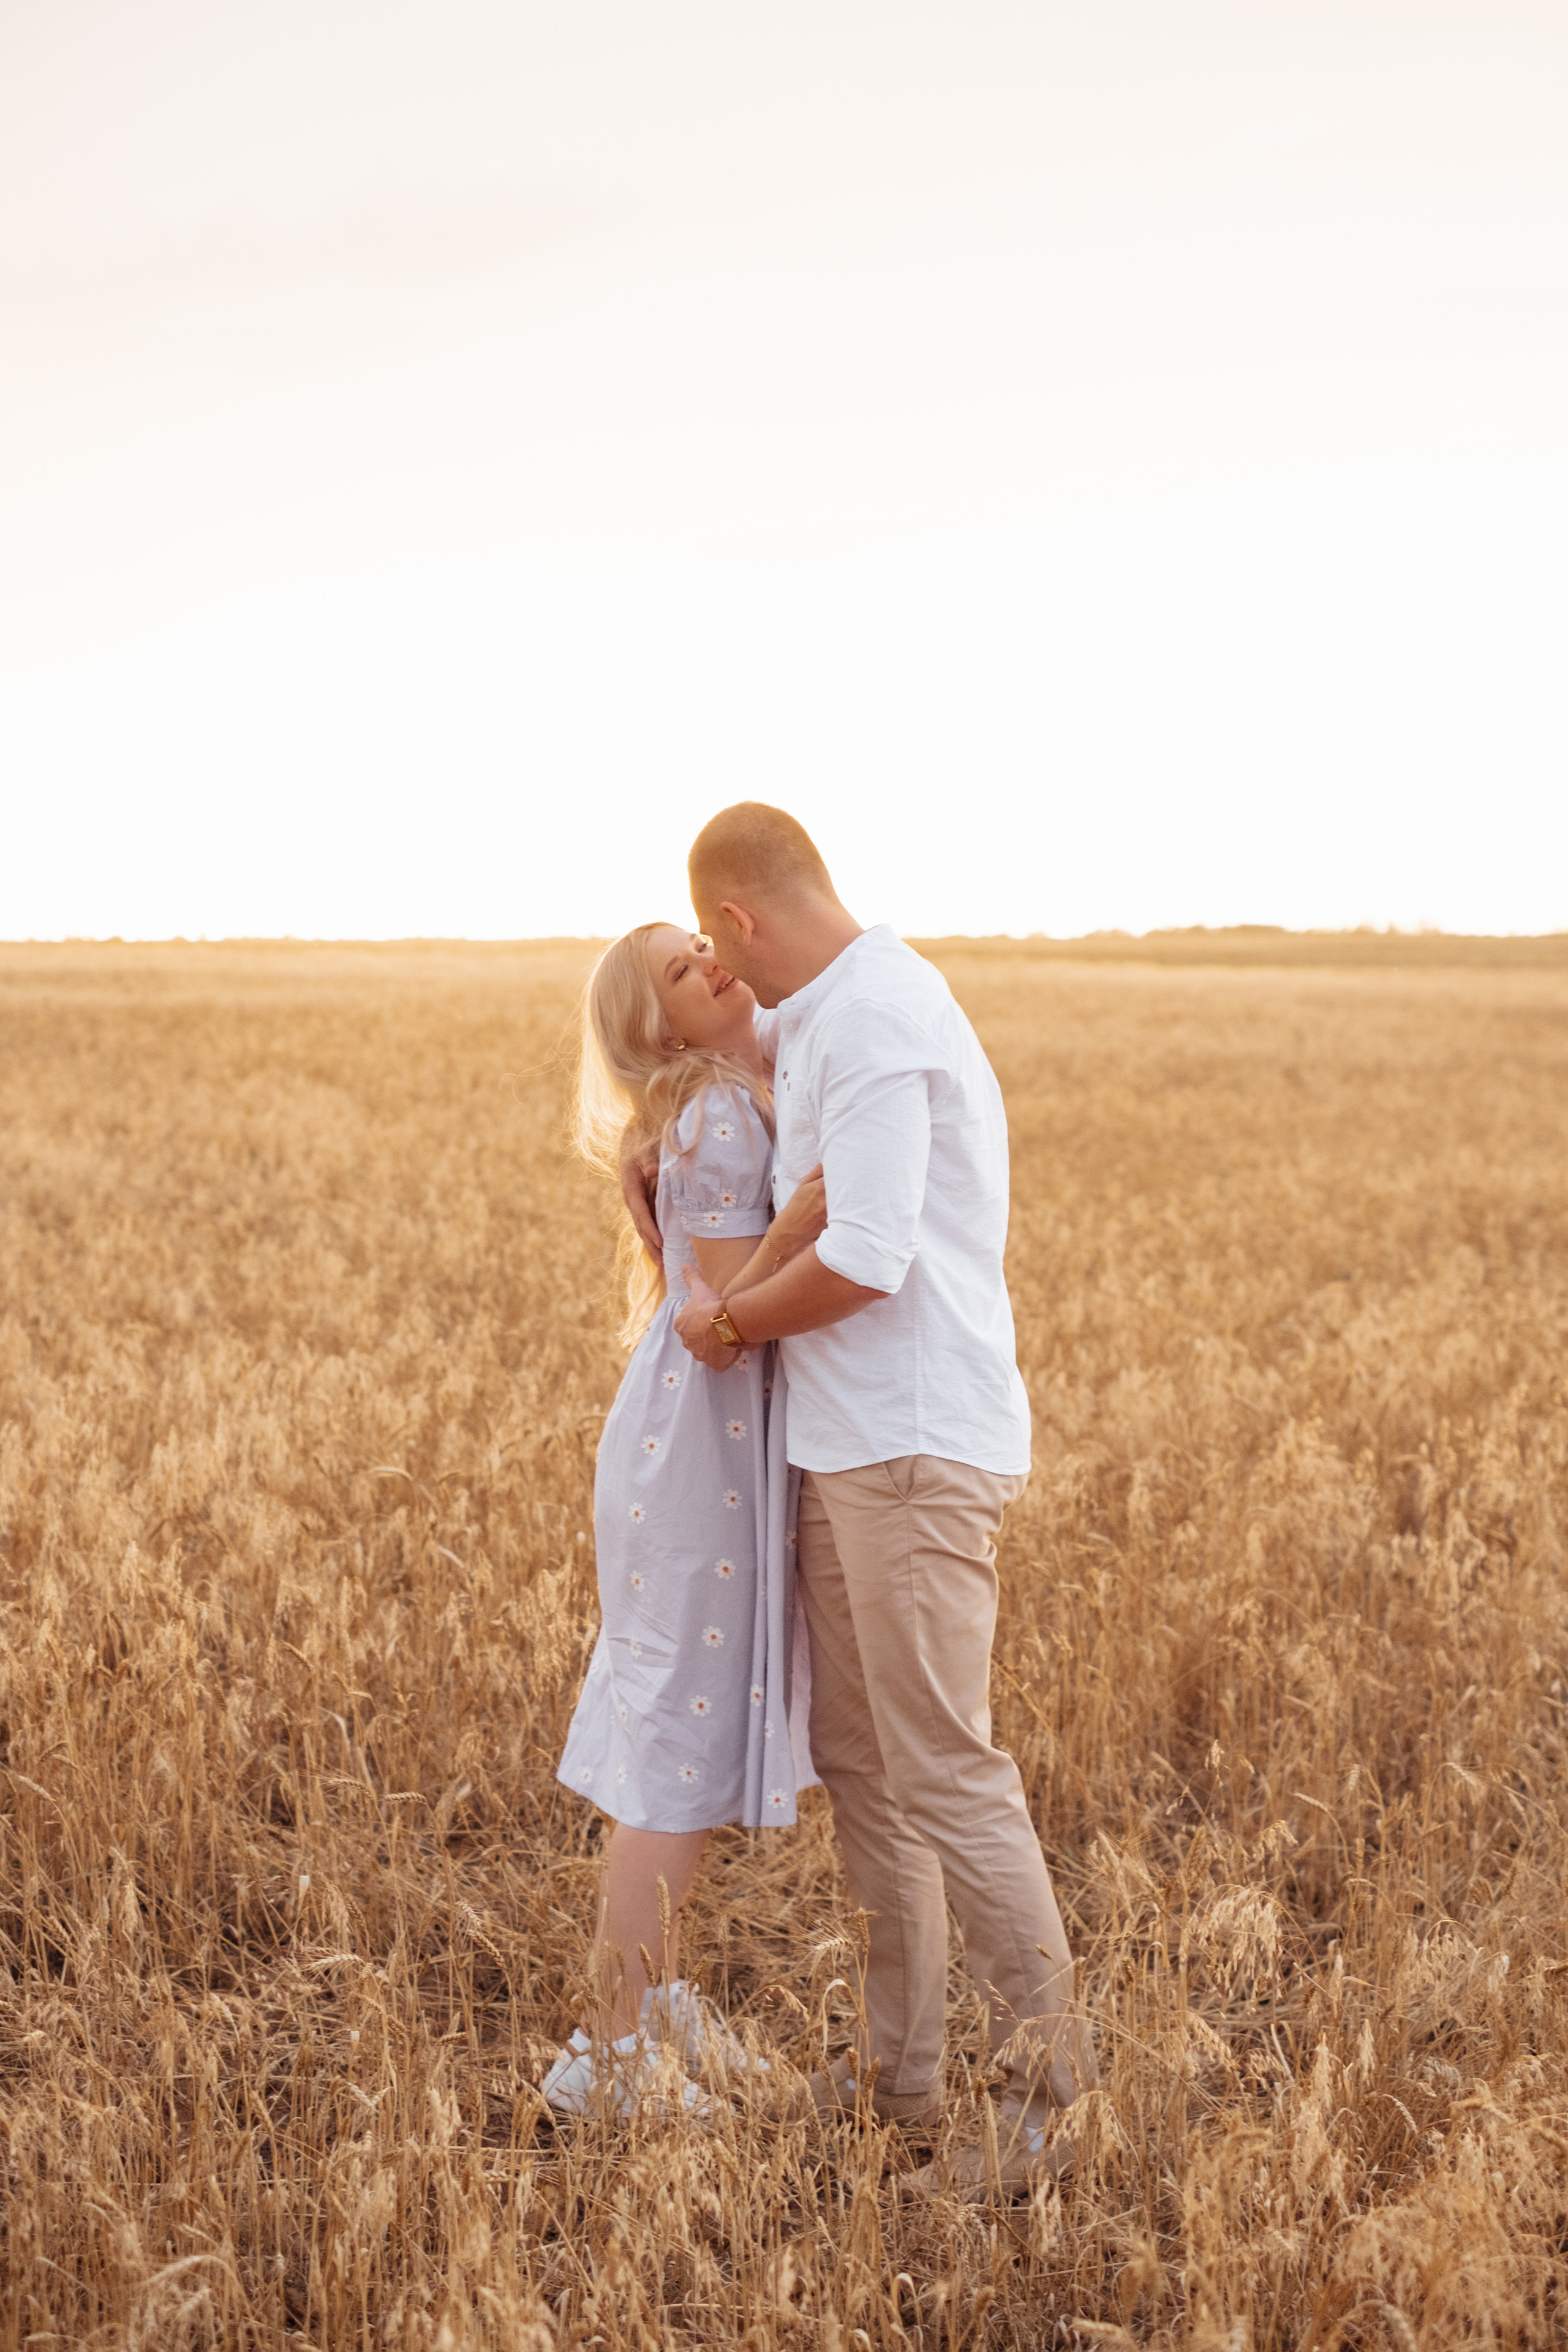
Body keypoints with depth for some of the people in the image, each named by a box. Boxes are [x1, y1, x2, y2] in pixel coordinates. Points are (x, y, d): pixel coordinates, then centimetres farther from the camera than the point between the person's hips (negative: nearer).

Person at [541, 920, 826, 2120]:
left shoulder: (760, 1096, 10)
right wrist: (798, 1229, -35)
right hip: (701, 1444, -9)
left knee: (681, 1729, 18)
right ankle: (610, 2055, 2)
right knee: (686, 1749, -5)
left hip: (721, 1442, 9)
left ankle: (656, 1989, 32)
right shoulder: (720, 1119, -17)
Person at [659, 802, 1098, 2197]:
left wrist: (733, 1321, -9)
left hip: (917, 1449, -10)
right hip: (848, 1449, 10)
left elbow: (865, 1258, -25)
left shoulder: (873, 1021, -17)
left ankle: (1051, 2070, 4)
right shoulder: (828, 1020, 16)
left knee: (942, 1769, -7)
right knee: (856, 1756, 13)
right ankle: (901, 2066, 22)